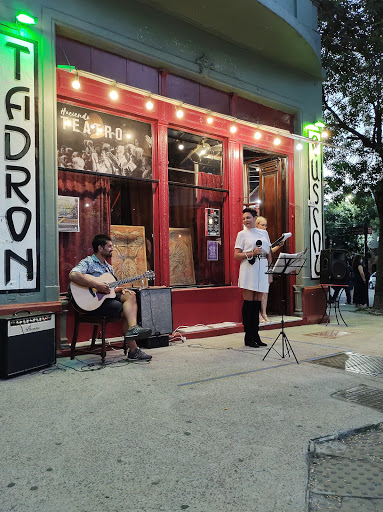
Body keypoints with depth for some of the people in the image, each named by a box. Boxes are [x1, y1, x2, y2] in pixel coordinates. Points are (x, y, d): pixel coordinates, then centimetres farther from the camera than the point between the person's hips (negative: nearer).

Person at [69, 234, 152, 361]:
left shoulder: (109, 267, 23)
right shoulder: (87, 262, -6)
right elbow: (73, 275, -27)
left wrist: (121, 289, 3)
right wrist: (97, 285, -28)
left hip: (108, 297, 8)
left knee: (130, 295, -19)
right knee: (127, 312, -23)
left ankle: (133, 328, -35)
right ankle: (133, 350, -25)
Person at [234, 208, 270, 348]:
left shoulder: (263, 233, 17)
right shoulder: (242, 234, 5)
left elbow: (269, 254, 19)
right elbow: (236, 255, -2)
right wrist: (252, 253, -15)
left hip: (262, 270, 4)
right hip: (248, 271, -4)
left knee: (257, 303, 6)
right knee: (248, 302, -4)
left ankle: (256, 335, 13)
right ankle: (248, 337, 2)